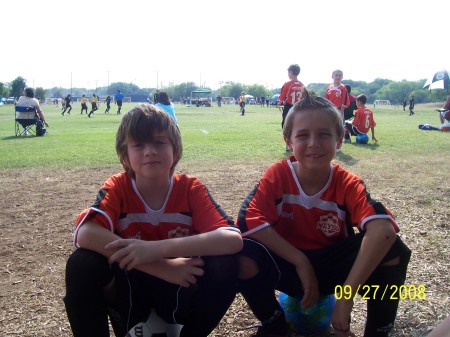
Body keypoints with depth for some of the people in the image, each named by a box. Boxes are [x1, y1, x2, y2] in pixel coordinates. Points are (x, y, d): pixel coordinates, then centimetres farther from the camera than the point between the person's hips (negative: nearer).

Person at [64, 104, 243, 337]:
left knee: (224, 264, -28)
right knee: (82, 264, -28)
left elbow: (233, 239, -28)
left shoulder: (191, 189, -12)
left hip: (179, 291, 1)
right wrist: (165, 267, -36)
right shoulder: (117, 187, -12)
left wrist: (157, 249, -39)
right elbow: (85, 234, -32)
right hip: (130, 290, 0)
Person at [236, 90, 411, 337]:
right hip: (289, 265, 0)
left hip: (332, 267, 0)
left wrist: (346, 295, -43)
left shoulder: (348, 184, -17)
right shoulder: (276, 176, -15)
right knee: (243, 256, -32)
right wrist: (301, 262, -26)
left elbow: (383, 229, -35)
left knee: (394, 251, -27)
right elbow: (250, 221, -26)